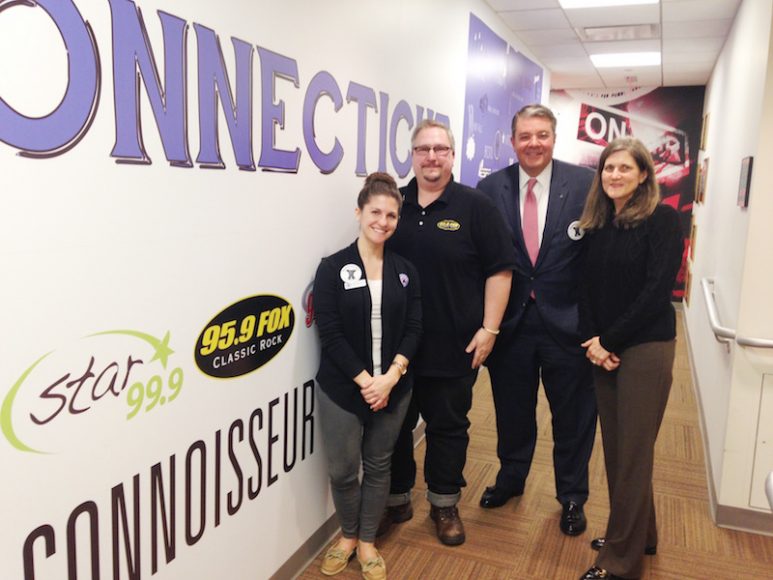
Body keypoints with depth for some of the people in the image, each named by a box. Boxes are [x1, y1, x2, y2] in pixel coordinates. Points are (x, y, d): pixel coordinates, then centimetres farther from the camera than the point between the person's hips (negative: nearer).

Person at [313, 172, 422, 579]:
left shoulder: (404, 270, 5)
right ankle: (348, 535, 33)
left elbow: (413, 328, 0)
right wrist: (365, 381, -15)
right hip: (341, 389, -2)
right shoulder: (333, 268, -6)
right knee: (343, 470, 6)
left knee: (378, 466, 13)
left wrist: (390, 377, -13)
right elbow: (330, 334, -10)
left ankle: (367, 542, 33)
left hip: (393, 388, 3)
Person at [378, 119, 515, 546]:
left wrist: (489, 328, -9)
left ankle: (445, 505, 30)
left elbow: (499, 270, -4)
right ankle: (396, 500, 31)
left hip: (455, 346, -2)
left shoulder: (475, 207, -3)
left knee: (449, 427, 11)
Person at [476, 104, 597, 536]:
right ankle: (511, 478, 44)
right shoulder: (491, 188, -1)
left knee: (573, 416, 13)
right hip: (510, 321, 2)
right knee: (513, 411, 19)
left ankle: (572, 497, 36)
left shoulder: (586, 184, -7)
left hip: (567, 322, -1)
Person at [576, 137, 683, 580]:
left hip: (645, 348, -6)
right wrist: (592, 340, -7)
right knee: (615, 447, 13)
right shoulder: (596, 224, 9)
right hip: (603, 350, 6)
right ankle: (639, 534, 33)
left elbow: (657, 288, -14)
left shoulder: (663, 219, -8)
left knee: (633, 453, 1)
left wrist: (611, 340, -13)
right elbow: (588, 287, 6)